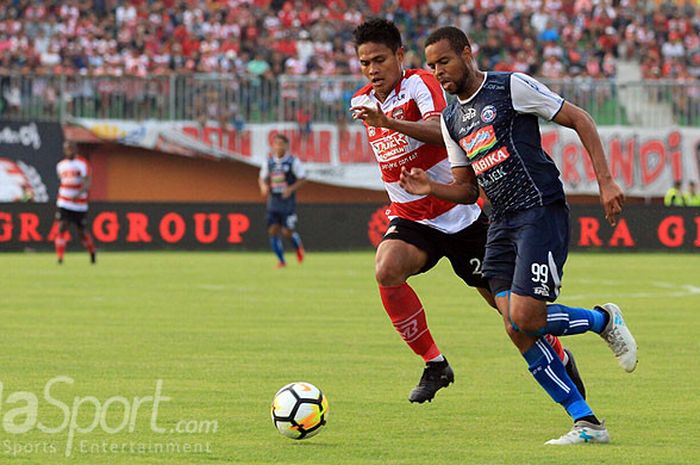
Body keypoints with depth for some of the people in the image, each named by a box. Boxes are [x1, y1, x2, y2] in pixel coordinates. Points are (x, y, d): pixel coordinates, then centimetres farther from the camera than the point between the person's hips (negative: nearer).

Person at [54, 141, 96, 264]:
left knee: (83, 233, 7)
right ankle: (60, 258, -19)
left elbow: (87, 184, -17)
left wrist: (78, 194, -34)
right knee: (61, 229, -16)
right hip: (64, 203, 3)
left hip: (80, 205, -3)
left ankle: (92, 253, 33)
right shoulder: (61, 165, 9)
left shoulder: (82, 164, -6)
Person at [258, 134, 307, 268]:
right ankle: (281, 260, 5)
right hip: (273, 200, 4)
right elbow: (262, 178, 16)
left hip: (287, 201, -4)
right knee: (273, 231, -6)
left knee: (288, 232, -6)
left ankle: (298, 247, 28)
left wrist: (291, 189, -17)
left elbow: (302, 178, -4)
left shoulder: (293, 161, -5)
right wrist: (264, 186, -6)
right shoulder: (268, 162, 6)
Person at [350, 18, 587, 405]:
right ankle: (434, 365, -14)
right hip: (410, 219, 5)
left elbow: (440, 131, -36)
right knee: (386, 271, -28)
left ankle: (560, 359, 31)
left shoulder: (419, 83, -15)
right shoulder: (362, 102, 6)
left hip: (459, 216, -5)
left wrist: (389, 123, -48)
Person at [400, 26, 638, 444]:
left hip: (542, 210, -7)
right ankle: (587, 424, -1)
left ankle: (605, 320, 11)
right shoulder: (451, 119, 17)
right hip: (502, 222, 7)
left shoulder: (512, 87, -5)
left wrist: (606, 182, -11)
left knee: (525, 319, -19)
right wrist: (429, 188, 0)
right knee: (517, 329, -6)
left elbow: (580, 120, -4)